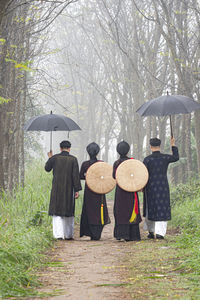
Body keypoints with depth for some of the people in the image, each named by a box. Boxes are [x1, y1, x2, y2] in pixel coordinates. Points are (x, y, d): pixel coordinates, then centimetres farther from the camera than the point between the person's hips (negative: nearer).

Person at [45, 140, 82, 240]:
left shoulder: (54, 158, -3)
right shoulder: (73, 159, -6)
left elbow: (47, 168, 13)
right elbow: (76, 175, -9)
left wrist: (50, 158, 30)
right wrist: (77, 190, -6)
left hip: (57, 189, 0)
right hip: (69, 189, 0)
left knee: (57, 211, 3)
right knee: (68, 211, 12)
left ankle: (59, 234, -9)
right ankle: (68, 234, 15)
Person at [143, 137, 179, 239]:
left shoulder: (147, 159, -8)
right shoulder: (165, 158, -3)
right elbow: (176, 157, 19)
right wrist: (173, 145, 29)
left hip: (151, 187, 0)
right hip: (163, 187, 0)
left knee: (150, 209, 14)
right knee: (162, 210, 3)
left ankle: (151, 231, 18)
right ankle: (159, 233, -7)